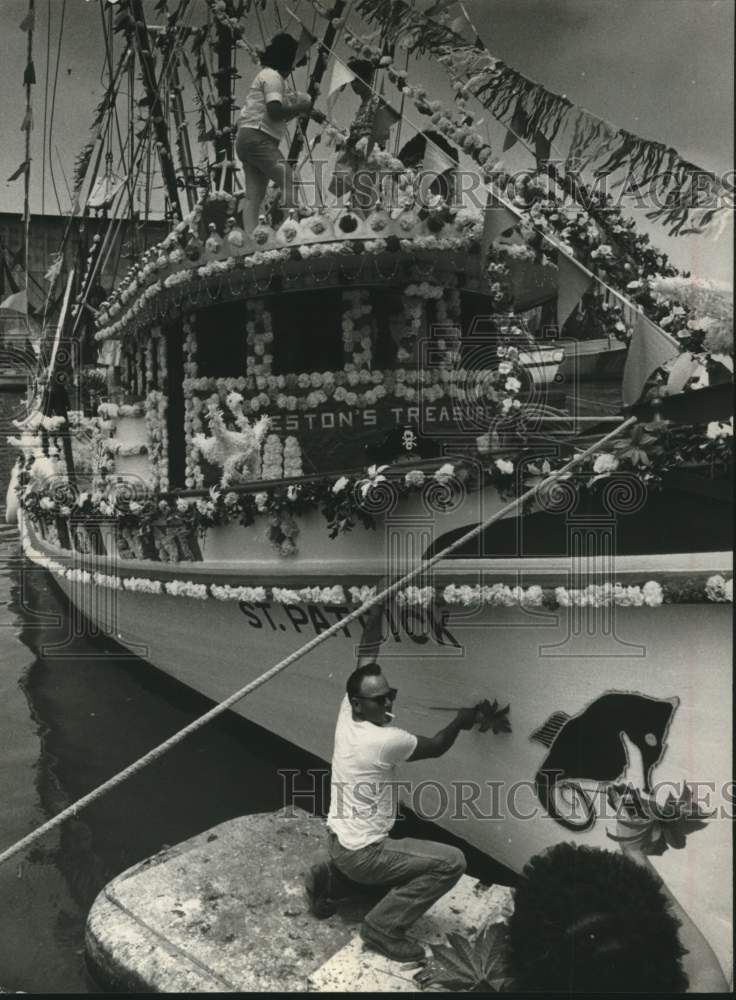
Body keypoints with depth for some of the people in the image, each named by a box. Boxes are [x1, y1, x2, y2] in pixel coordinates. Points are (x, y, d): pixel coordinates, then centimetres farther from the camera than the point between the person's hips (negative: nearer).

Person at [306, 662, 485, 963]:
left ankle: (330, 877, 17)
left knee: (402, 848, 34)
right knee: (451, 861, -10)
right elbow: (436, 747, -9)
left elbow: (363, 678, 10)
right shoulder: (386, 740, -26)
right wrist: (461, 721, 7)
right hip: (360, 854, -8)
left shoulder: (346, 713, -5)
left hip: (336, 838, 9)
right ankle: (383, 927, -5)